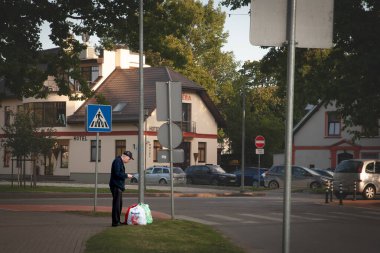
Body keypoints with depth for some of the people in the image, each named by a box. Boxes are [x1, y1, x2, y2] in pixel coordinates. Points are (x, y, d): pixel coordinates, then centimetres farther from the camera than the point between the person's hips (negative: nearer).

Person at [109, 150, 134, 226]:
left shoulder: (120, 162, 19)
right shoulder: (117, 161, -14)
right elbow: (117, 173, -22)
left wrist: (126, 175, 12)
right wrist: (126, 175, -13)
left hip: (118, 186, 11)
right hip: (116, 186, -11)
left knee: (119, 204, 14)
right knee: (116, 204, -9)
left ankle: (117, 221, 20)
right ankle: (115, 222, -7)